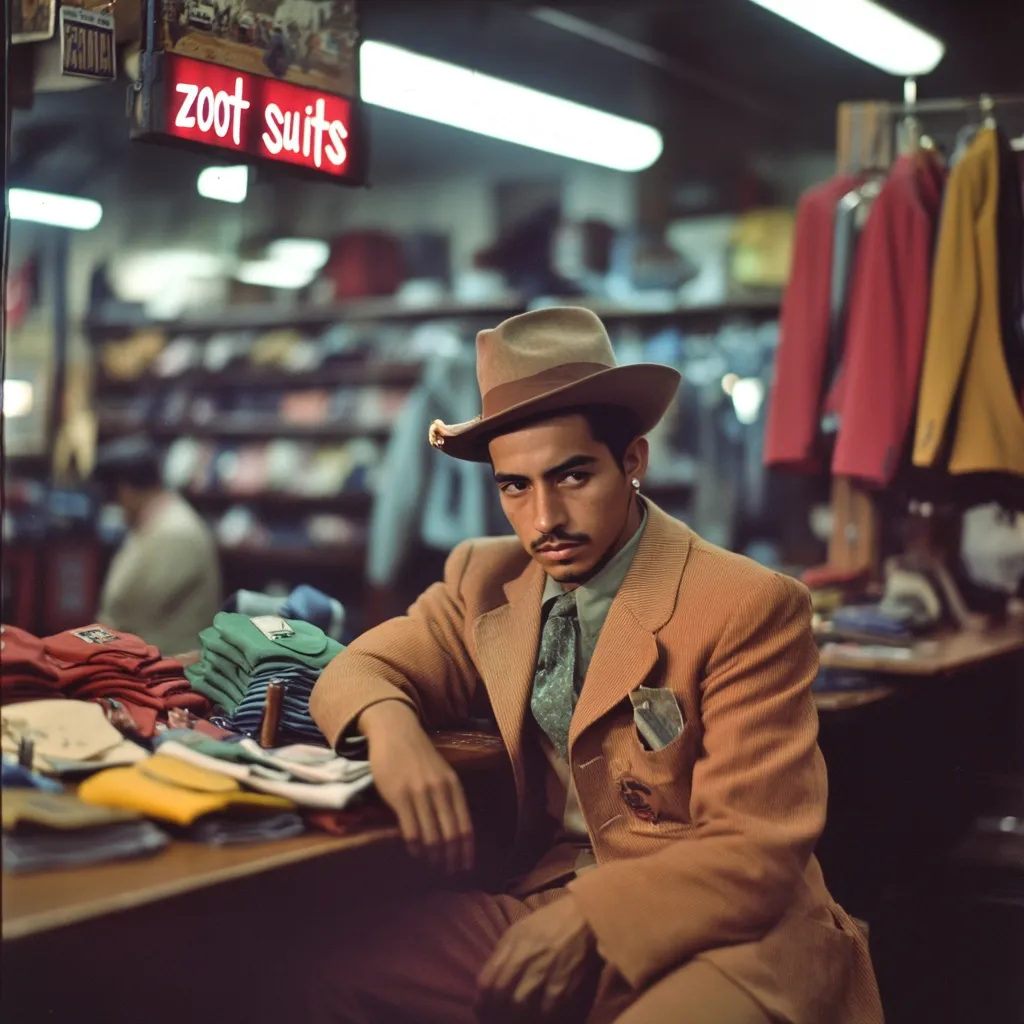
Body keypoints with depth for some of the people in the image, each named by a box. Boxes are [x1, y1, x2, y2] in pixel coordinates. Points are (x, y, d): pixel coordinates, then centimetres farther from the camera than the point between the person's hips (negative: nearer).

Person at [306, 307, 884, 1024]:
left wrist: (586, 919, -25)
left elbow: (758, 850, -13)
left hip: (723, 937, -5)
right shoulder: (487, 581, 7)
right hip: (554, 909, 6)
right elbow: (361, 670, 13)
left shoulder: (747, 608, -11)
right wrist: (390, 727, -11)